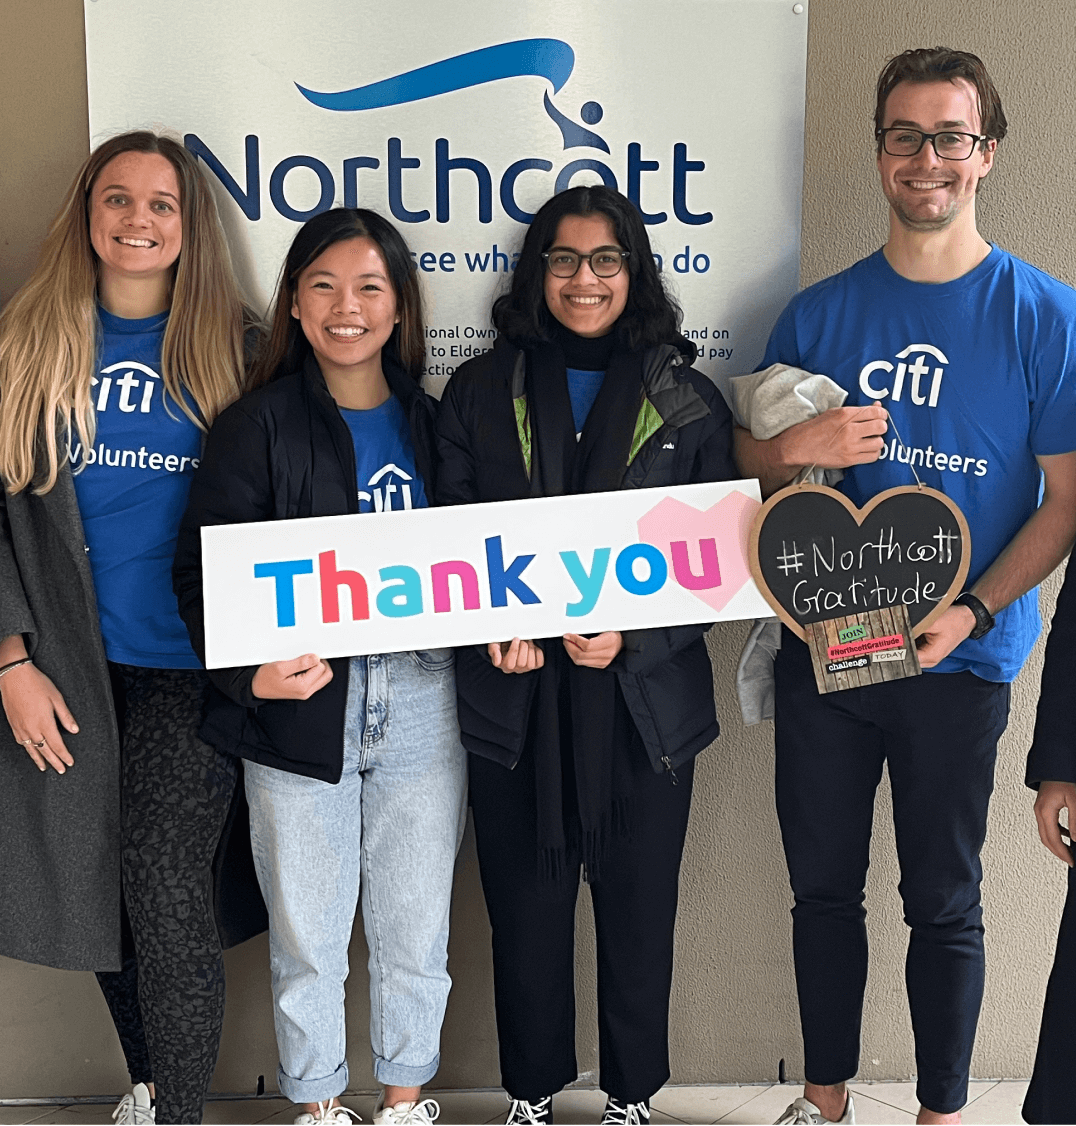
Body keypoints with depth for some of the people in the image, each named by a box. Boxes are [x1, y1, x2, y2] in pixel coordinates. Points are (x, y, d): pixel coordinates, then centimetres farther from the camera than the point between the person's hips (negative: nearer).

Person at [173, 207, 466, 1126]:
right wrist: (249, 671, -24)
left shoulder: (433, 423, 9)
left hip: (424, 702, 3)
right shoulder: (256, 427, -1)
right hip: (300, 704, -2)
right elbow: (203, 569, -7)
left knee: (416, 929, 13)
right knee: (306, 934, 10)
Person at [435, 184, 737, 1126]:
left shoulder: (689, 400, 3)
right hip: (516, 700, 1)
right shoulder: (480, 392, 6)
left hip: (645, 699, 0)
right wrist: (494, 629, -11)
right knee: (527, 913, 10)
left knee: (639, 911, 10)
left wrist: (632, 633, -13)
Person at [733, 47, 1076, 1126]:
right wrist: (795, 448, -14)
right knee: (822, 885, 13)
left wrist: (971, 612, -17)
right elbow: (745, 461, 9)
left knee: (943, 902, 9)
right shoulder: (819, 312, 5)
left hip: (960, 661, -2)